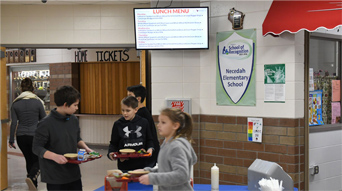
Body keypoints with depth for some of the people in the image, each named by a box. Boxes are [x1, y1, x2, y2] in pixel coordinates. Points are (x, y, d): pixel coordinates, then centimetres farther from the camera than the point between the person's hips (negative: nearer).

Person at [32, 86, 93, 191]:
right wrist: (54, 156, -28)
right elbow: (37, 148, -15)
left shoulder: (74, 120, 6)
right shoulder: (46, 124, -16)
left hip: (74, 174, 7)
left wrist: (86, 148, 1)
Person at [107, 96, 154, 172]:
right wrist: (111, 153, -14)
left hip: (141, 164, 1)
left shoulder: (143, 122, 1)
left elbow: (149, 140, 12)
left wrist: (150, 148, -7)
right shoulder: (118, 124, -1)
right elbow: (113, 143, 3)